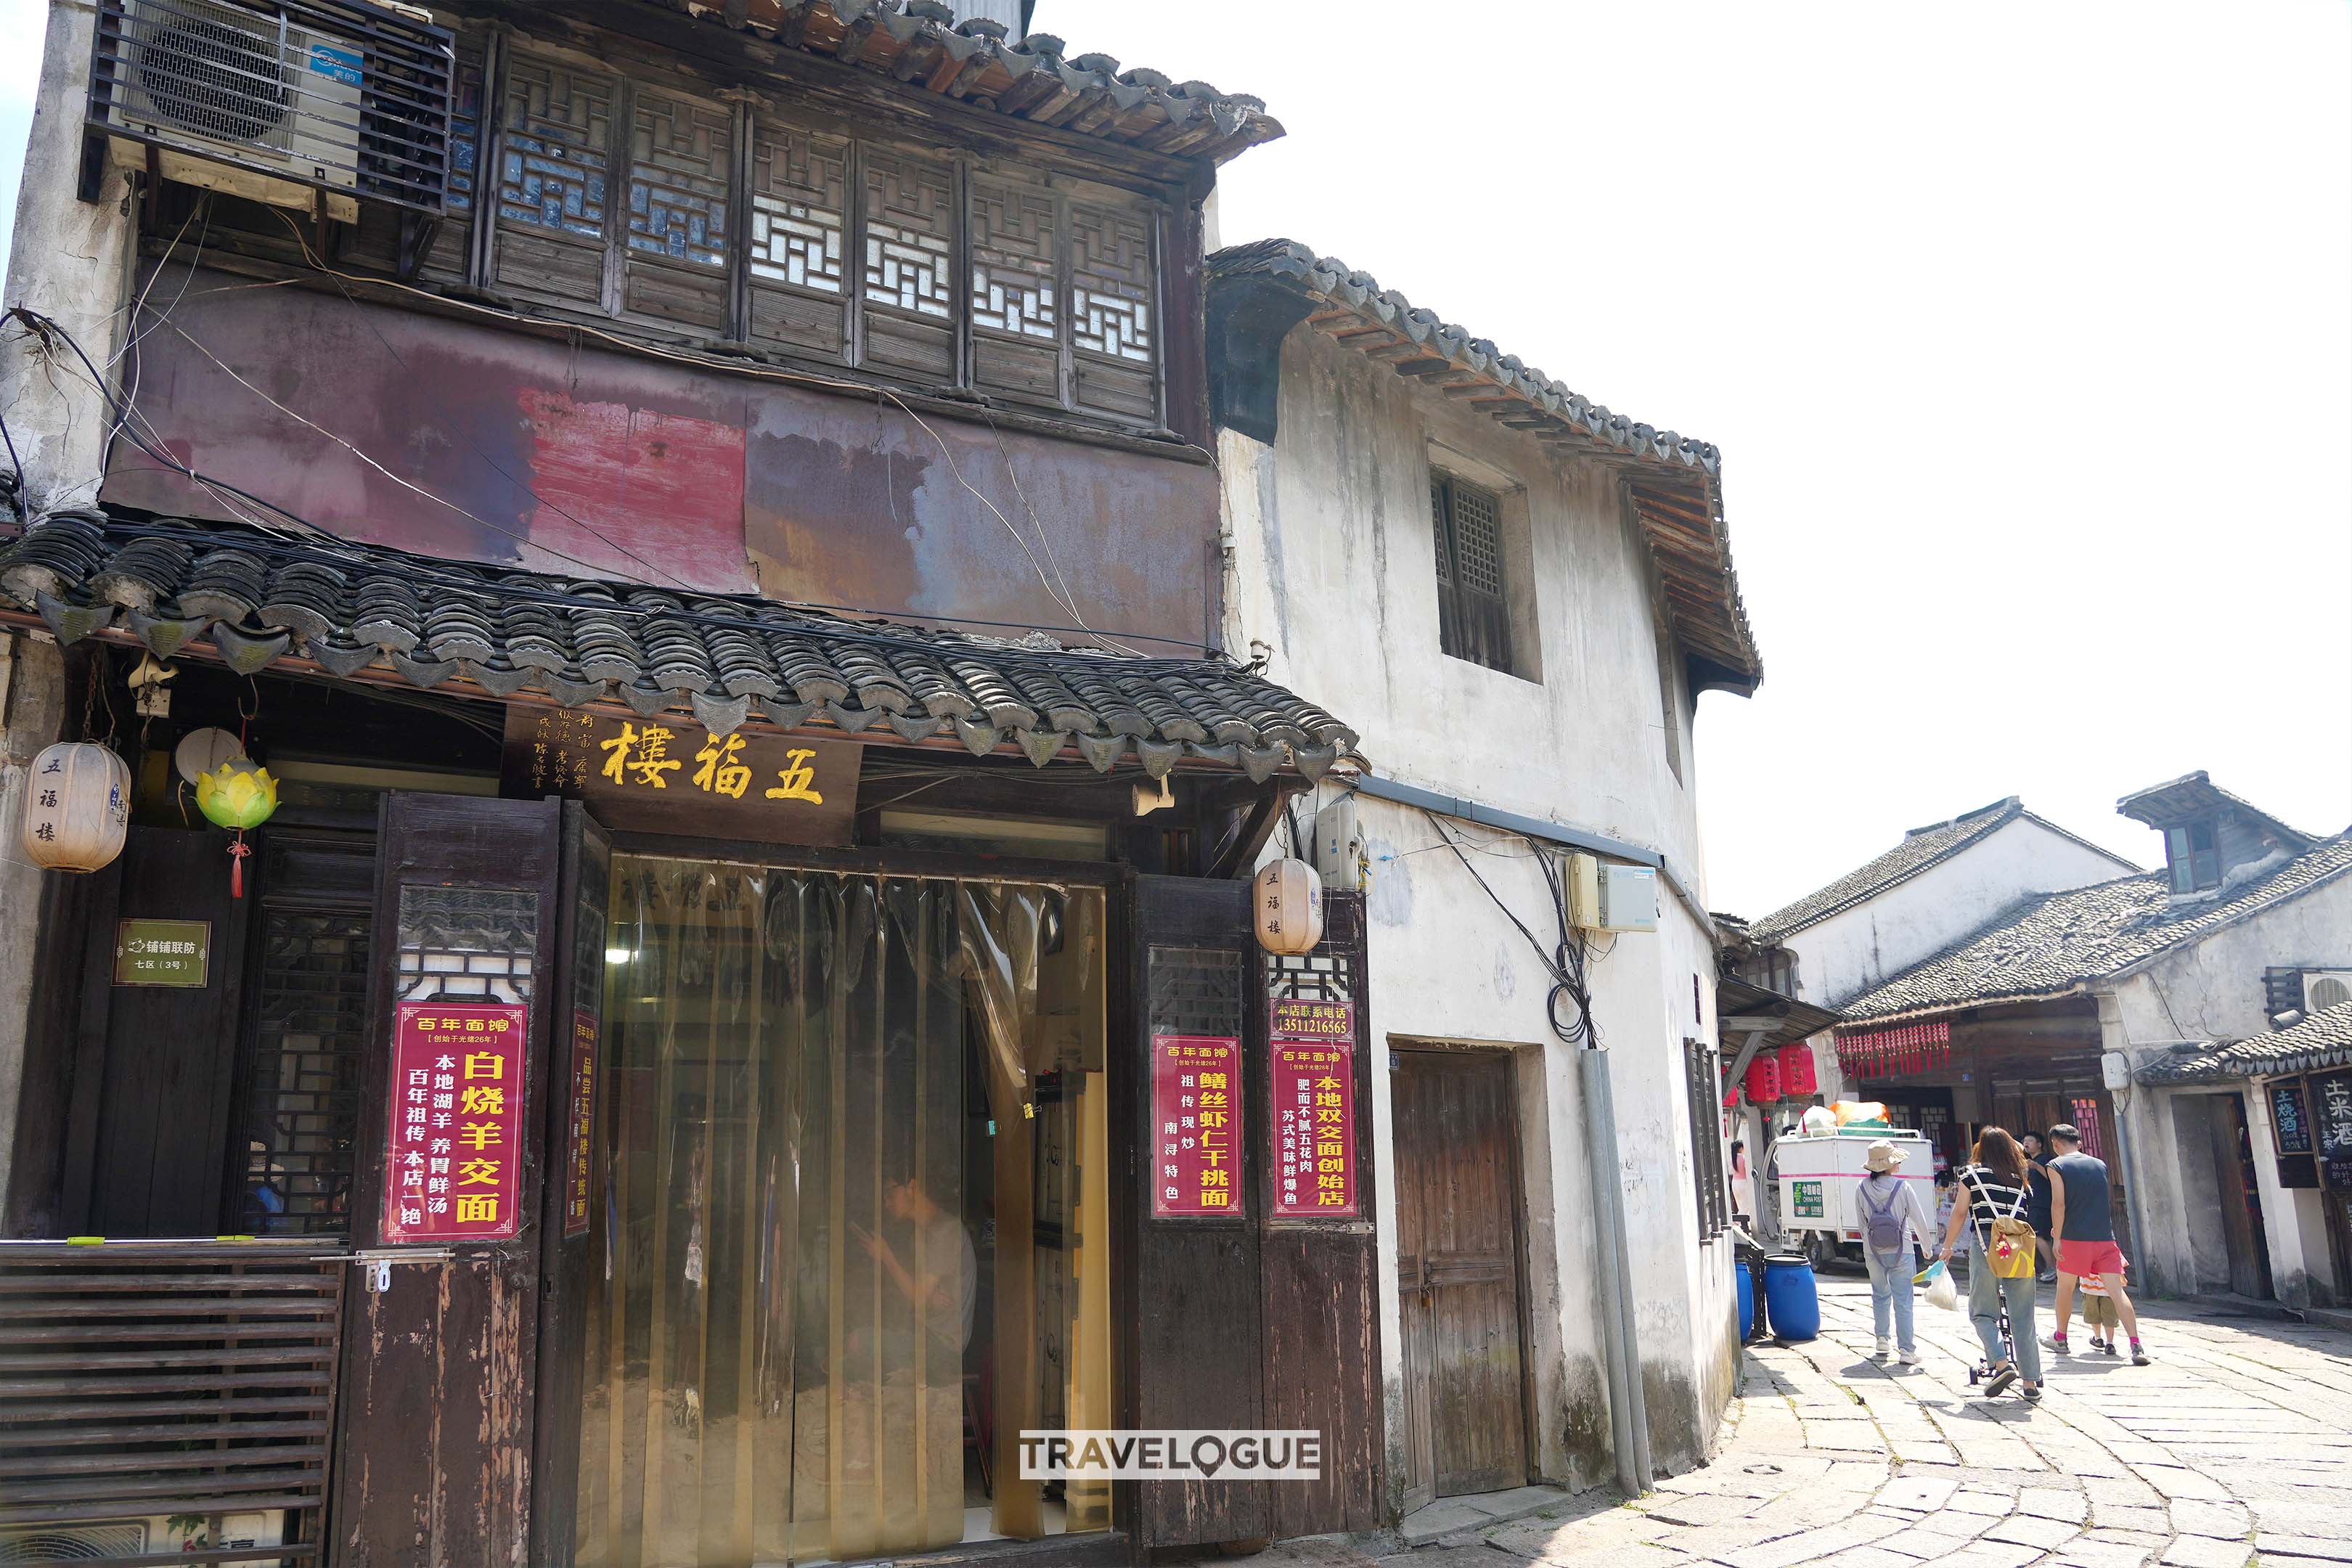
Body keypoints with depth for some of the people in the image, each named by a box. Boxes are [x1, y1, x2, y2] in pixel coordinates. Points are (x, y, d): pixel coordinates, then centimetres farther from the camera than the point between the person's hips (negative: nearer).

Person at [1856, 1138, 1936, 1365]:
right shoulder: (1903, 1187, -12)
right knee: (1903, 1301, 3)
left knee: (1880, 1295, 21)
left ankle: (1882, 1340, 23)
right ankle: (1907, 1350, 3)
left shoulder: (1862, 1189, -5)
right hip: (1901, 1252, -2)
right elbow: (1919, 1219, -4)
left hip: (1873, 1252, 2)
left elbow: (1861, 1222, 3)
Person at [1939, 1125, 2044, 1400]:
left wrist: (1947, 1248, 15)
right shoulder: (2021, 1179, 14)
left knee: (1982, 1313, 6)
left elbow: (1960, 1213, 6)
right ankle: (2031, 1381, 10)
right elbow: (2026, 1218, 9)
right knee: (2023, 1318, 8)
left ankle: (2001, 1363, -13)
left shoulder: (1972, 1174, 6)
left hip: (1986, 1246, -3)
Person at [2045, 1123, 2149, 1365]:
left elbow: (2059, 1203, -12)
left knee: (2065, 1288, 14)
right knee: (2117, 1291, -2)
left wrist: (2057, 1238, -7)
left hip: (2074, 1238, -3)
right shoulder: (2100, 1165, 12)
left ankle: (2060, 1339, 27)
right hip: (2105, 1238, 3)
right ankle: (2137, 1346, -14)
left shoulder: (2057, 1166, -3)